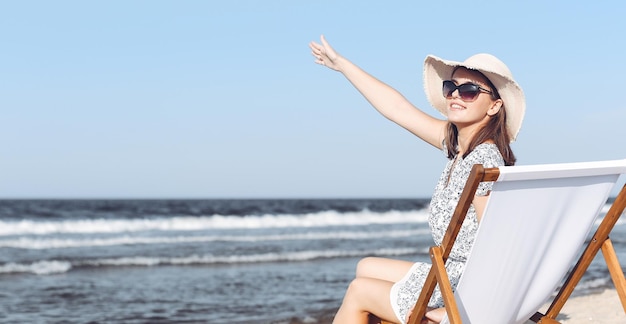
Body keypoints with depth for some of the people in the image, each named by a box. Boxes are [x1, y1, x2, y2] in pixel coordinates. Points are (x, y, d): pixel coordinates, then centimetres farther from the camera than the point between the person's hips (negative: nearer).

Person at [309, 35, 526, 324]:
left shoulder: (483, 158, -23)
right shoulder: (457, 142, 3)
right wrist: (341, 64, 19)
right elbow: (398, 109, 12)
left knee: (359, 291, 10)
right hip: (453, 275, 9)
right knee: (367, 268, 25)